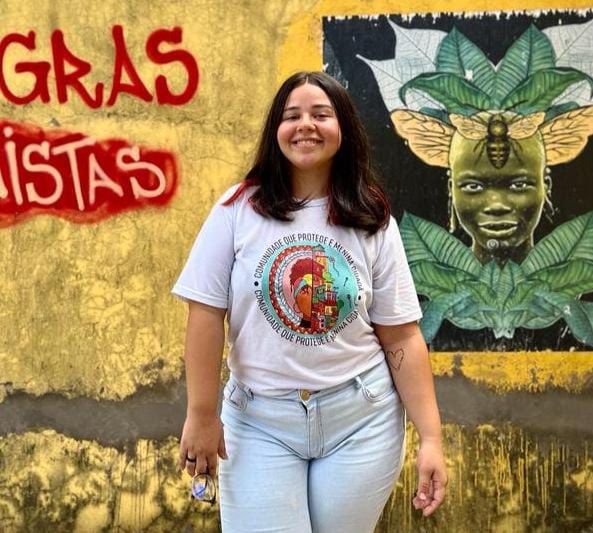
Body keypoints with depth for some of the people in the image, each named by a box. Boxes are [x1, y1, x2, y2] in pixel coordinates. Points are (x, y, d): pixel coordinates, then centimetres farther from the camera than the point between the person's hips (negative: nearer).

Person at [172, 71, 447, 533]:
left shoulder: (373, 222, 0)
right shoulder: (239, 209, -4)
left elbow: (402, 338, -1)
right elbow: (206, 314, -5)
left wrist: (431, 439, -6)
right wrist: (202, 414, -7)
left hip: (361, 421, 1)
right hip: (260, 421, -1)